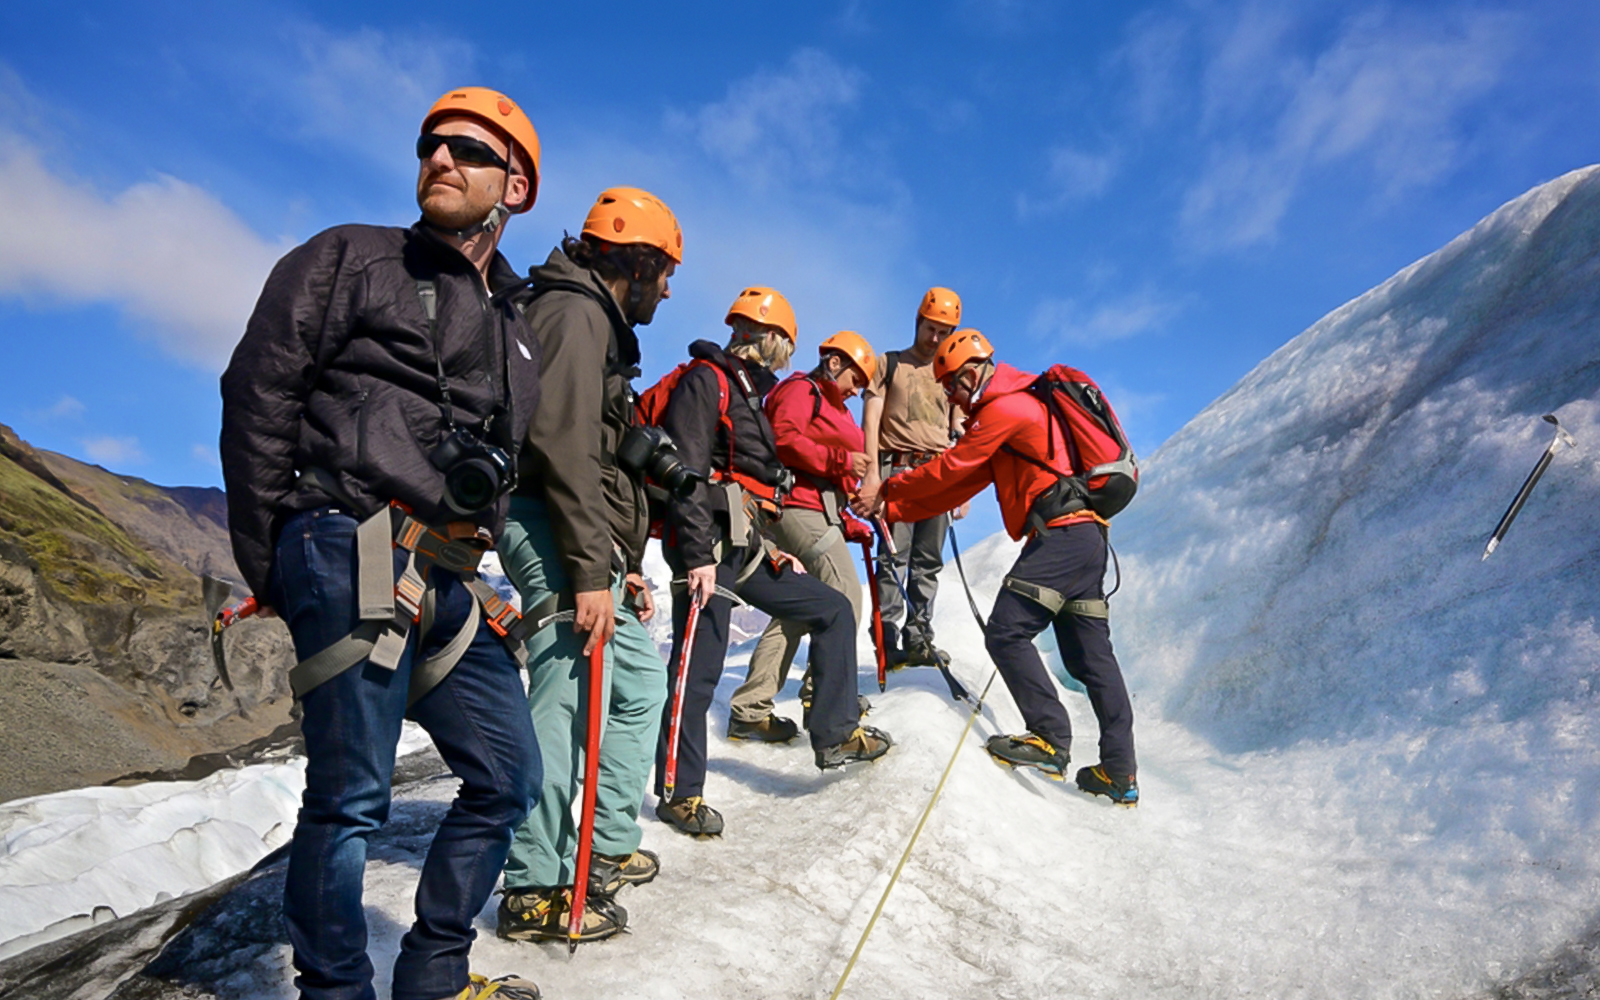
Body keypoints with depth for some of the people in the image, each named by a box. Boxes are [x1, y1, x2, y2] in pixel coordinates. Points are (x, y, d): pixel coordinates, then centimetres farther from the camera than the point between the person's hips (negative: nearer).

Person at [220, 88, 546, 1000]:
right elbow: (258, 395, -2)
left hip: (444, 577, 7)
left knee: (508, 775, 10)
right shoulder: (350, 259, 5)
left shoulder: (516, 333, 21)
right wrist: (267, 561, -6)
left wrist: (470, 571, 14)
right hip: (354, 554, -7)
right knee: (352, 794, -4)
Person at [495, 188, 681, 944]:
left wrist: (624, 563, 18)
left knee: (640, 680, 15)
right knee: (572, 698, -12)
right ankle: (535, 889, -2)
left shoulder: (600, 324, 24)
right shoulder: (576, 314, -9)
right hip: (556, 537, -11)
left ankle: (611, 848, 24)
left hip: (591, 544, 11)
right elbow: (563, 449, -20)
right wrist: (589, 569, -24)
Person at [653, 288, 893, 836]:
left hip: (745, 549, 10)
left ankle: (834, 733, 14)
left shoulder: (747, 394, 23)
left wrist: (765, 548, 20)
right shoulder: (704, 380, -7)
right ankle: (680, 793, 8)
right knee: (699, 670, -7)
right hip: (710, 548, -10)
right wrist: (698, 556, -23)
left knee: (834, 610, 10)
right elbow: (687, 474, -17)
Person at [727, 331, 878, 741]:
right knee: (846, 595, -14)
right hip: (800, 505, -10)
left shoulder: (831, 407, 28)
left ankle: (749, 710, 10)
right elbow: (783, 439, -19)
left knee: (794, 611, 8)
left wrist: (849, 525, 16)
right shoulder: (801, 390, 0)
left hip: (818, 510, 10)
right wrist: (839, 460, -17)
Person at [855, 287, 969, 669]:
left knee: (928, 561, 0)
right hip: (897, 469, -3)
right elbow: (871, 419, 2)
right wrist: (871, 472, -10)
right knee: (894, 556, -11)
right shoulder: (890, 364, 12)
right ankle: (889, 641, -12)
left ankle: (918, 638, 4)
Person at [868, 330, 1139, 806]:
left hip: (1060, 533, -10)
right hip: (1087, 536, 10)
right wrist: (893, 509, 15)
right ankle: (1119, 772, 12)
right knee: (1090, 654, 9)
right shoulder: (1022, 405, 25)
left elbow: (949, 470, -4)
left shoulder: (1004, 407, -6)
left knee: (1006, 633, -11)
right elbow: (963, 483, 21)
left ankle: (1051, 738, -12)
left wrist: (889, 490, 10)